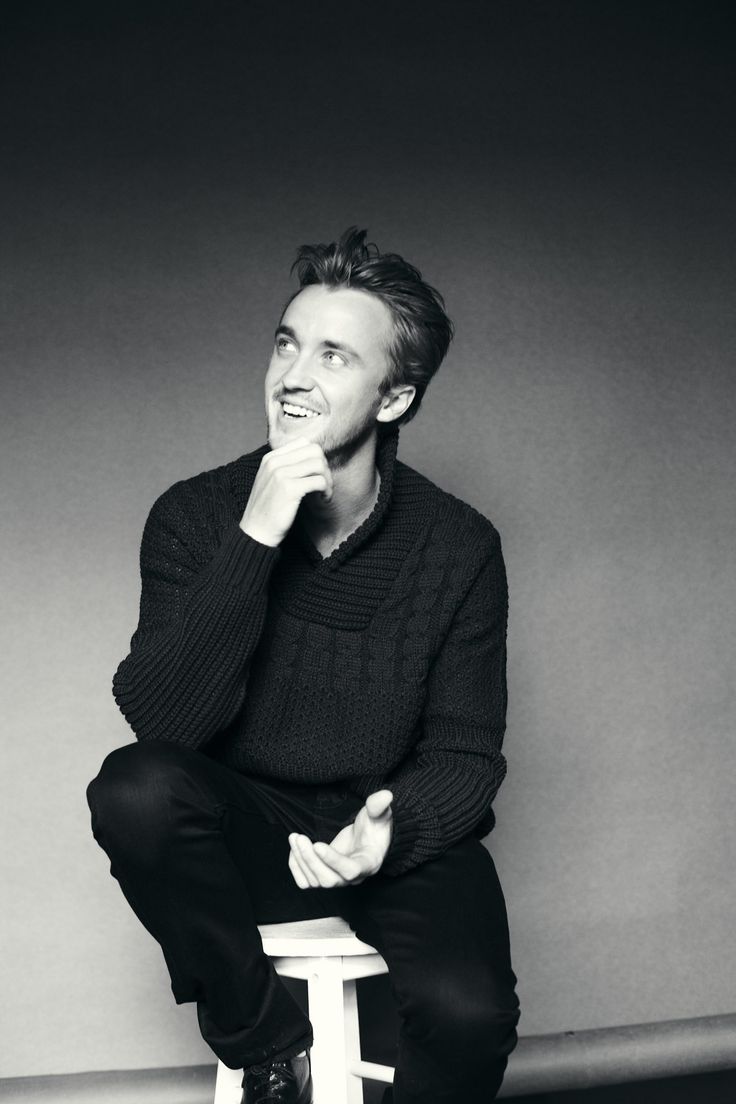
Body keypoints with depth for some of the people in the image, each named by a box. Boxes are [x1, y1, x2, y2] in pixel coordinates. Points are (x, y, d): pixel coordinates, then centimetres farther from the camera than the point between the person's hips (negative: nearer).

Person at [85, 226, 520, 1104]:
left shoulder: (459, 545, -7)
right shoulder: (195, 518, -8)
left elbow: (466, 750, -3)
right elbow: (159, 721, -20)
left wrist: (398, 826, -26)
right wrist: (252, 542, -29)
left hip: (398, 832, 0)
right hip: (249, 829, 1)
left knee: (468, 1010, -28)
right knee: (136, 788, -31)